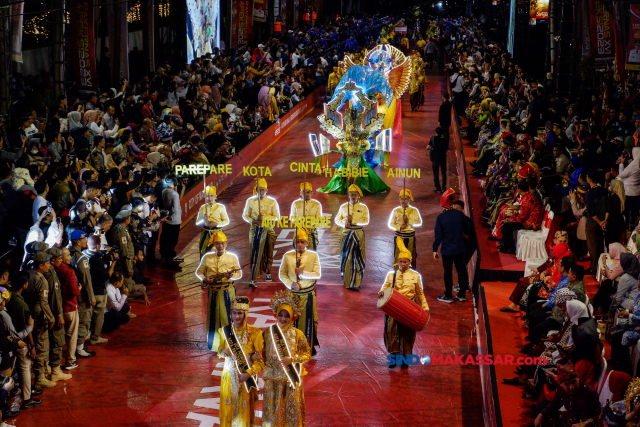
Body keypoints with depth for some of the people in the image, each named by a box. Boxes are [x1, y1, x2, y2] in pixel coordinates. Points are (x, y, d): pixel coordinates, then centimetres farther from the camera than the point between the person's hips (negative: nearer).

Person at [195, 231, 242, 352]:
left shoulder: (232, 258, 2)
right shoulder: (207, 258, 4)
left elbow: (239, 273, 3)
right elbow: (199, 271, 11)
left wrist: (231, 275, -18)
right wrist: (204, 279, -9)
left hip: (228, 291, -2)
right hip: (213, 291, 2)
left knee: (228, 317, -4)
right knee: (213, 317, 7)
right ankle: (213, 345, 18)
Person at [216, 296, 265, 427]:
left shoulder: (255, 333, -12)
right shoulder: (225, 331, -1)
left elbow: (261, 358, -10)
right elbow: (220, 349, 14)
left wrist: (248, 373, -20)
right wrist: (223, 351, -10)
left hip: (247, 377, -3)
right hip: (229, 376, 3)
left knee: (245, 410, 4)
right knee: (228, 408, 6)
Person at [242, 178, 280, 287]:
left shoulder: (272, 202, 1)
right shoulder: (250, 201, 4)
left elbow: (277, 217, -1)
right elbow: (245, 215, 11)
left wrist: (265, 218, -17)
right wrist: (253, 221, -10)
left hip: (269, 229, 1)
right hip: (255, 229, -1)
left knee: (268, 253, 9)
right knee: (255, 253, -9)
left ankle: (268, 272, 35)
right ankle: (253, 279, -13)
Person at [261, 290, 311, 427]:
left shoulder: (298, 334, -4)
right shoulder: (268, 332, -1)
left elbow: (307, 354, -1)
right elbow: (262, 354, 5)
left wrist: (292, 359, -15)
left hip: (292, 378, -1)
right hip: (273, 378, 1)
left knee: (292, 409, 7)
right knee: (273, 409, 7)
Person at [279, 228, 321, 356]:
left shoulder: (313, 256, -2)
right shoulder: (288, 256, 0)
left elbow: (317, 275, -7)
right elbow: (282, 274, 1)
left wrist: (303, 273, -20)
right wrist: (291, 284, -14)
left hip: (308, 294, -1)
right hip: (293, 293, 1)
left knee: (308, 320, 6)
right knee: (293, 320, 7)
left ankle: (309, 348, 18)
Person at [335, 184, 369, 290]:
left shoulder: (363, 208, 3)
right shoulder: (343, 207, 9)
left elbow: (366, 221, -7)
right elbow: (337, 220, 9)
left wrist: (353, 220, -16)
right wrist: (344, 222, -11)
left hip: (358, 234, -2)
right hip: (346, 233, 2)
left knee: (358, 257, -6)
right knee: (346, 257, 4)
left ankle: (355, 283, -5)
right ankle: (346, 280, 15)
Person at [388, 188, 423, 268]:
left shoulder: (414, 210, 1)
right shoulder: (396, 211, 2)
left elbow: (419, 222, -7)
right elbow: (391, 224, 3)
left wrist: (408, 220, -21)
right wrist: (399, 227, -15)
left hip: (410, 237, 0)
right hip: (399, 237, 0)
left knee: (411, 257, 5)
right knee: (398, 257, -1)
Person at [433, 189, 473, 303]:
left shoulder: (440, 217, -15)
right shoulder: (460, 214, -6)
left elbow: (438, 236, -13)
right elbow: (469, 230, 3)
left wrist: (435, 250, -4)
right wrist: (465, 234, 26)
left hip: (447, 251, -3)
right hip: (460, 249, 3)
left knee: (448, 272, 7)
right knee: (461, 270, 13)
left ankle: (448, 296, 14)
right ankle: (462, 294, 20)